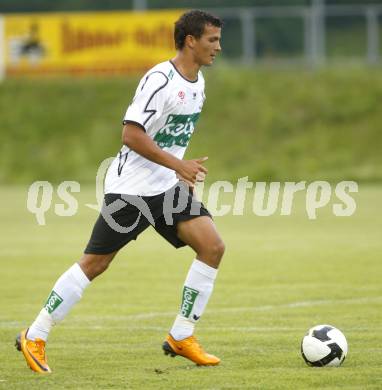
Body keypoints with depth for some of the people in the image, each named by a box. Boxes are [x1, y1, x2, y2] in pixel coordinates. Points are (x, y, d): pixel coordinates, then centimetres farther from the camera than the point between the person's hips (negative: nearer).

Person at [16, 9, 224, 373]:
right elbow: (131, 134, -24)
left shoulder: (197, 82, 9)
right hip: (131, 188, -8)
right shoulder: (160, 80, -19)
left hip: (168, 186, 8)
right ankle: (34, 337, 8)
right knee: (94, 263, -4)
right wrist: (179, 165, -23)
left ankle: (181, 337, 0)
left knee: (212, 247, -9)